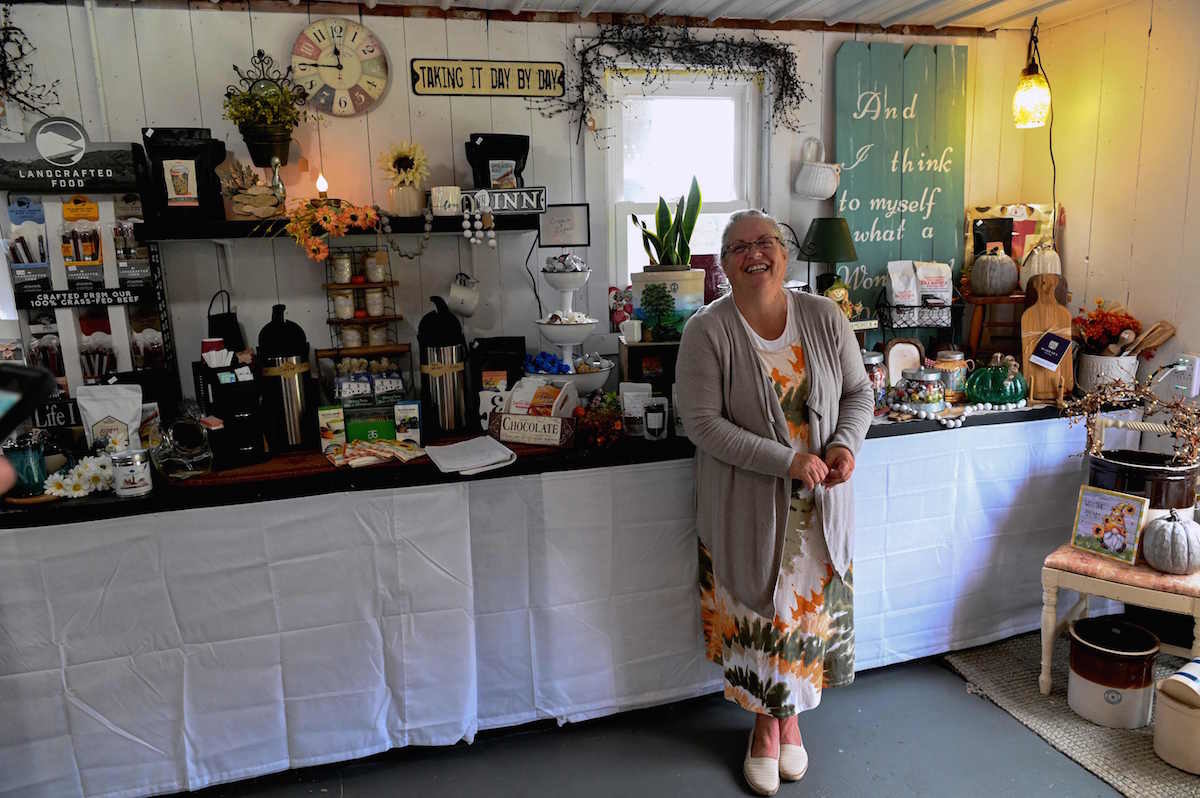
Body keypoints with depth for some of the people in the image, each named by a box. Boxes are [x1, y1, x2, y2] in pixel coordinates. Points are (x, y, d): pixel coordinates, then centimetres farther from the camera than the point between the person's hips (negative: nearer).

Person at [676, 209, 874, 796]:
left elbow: (858, 392, 7)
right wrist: (787, 461, -22)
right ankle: (766, 722, 36)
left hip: (820, 503, 3)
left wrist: (845, 443, -14)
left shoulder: (824, 317, -1)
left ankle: (791, 715, 41)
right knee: (756, 612, 10)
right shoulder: (707, 331, -12)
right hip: (746, 508, -3)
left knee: (809, 609, 15)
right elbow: (702, 422, -17)